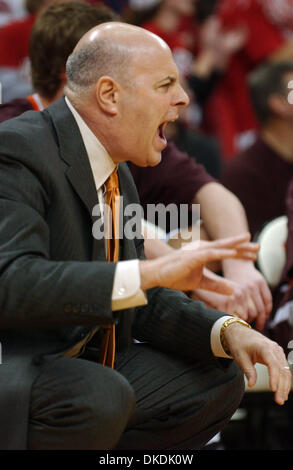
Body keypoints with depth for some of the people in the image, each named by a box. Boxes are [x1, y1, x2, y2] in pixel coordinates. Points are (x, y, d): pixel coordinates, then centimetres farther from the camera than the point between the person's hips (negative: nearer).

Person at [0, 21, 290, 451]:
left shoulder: (118, 173, 11)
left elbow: (143, 302, 16)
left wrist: (228, 331, -3)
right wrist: (150, 271, -36)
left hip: (71, 368, 9)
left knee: (216, 381, 6)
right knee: (102, 396, -35)